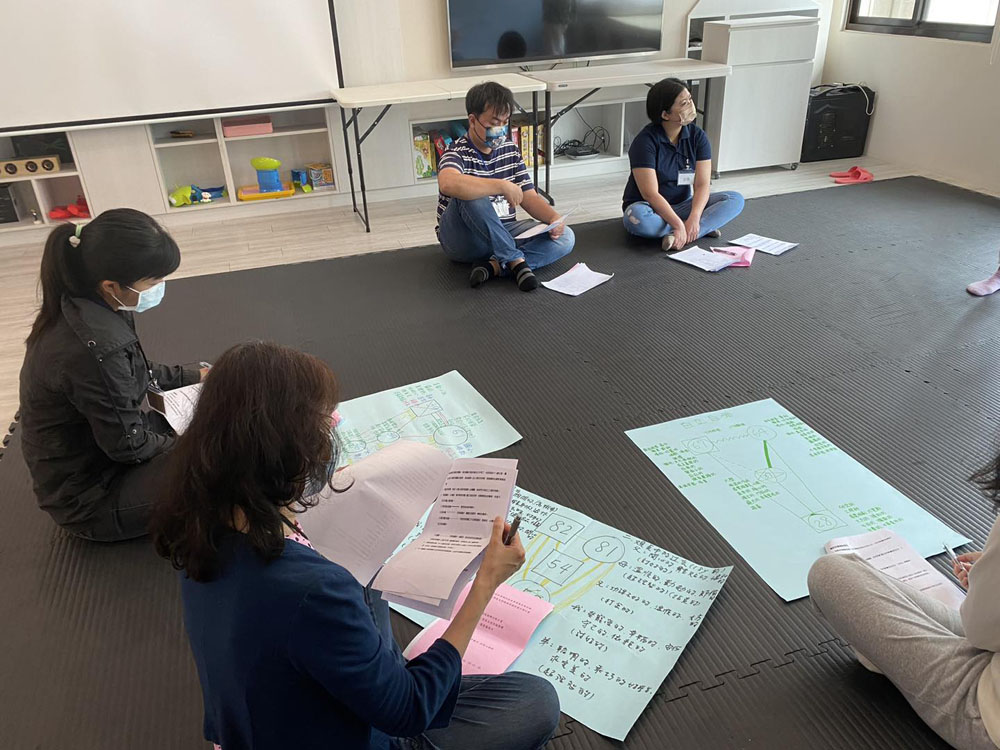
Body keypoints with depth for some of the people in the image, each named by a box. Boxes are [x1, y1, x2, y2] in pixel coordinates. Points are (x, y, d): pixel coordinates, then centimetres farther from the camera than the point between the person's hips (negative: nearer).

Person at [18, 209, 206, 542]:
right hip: (88, 497, -9)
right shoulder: (94, 348, -36)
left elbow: (135, 373, 12)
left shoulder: (79, 307, -7)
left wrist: (193, 376, 11)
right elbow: (129, 446, -24)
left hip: (102, 437, 9)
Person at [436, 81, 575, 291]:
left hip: (503, 234, 6)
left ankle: (494, 266, -28)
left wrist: (554, 218, -15)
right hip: (463, 240, -6)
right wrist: (503, 186, -39)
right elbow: (448, 183, -40)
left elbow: (529, 197, 6)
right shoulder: (458, 153, -14)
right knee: (471, 195, -37)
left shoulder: (510, 151, 8)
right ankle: (516, 260, -28)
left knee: (564, 237, -15)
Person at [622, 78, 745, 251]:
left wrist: (694, 218, -28)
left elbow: (702, 184, -10)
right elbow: (650, 193, -24)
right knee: (637, 217, -40)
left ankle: (679, 235, -30)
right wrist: (678, 224, -33)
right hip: (652, 208, -4)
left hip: (683, 205, 5)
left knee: (735, 199, -14)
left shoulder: (697, 136, -3)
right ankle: (703, 228, -22)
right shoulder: (645, 141, -18)